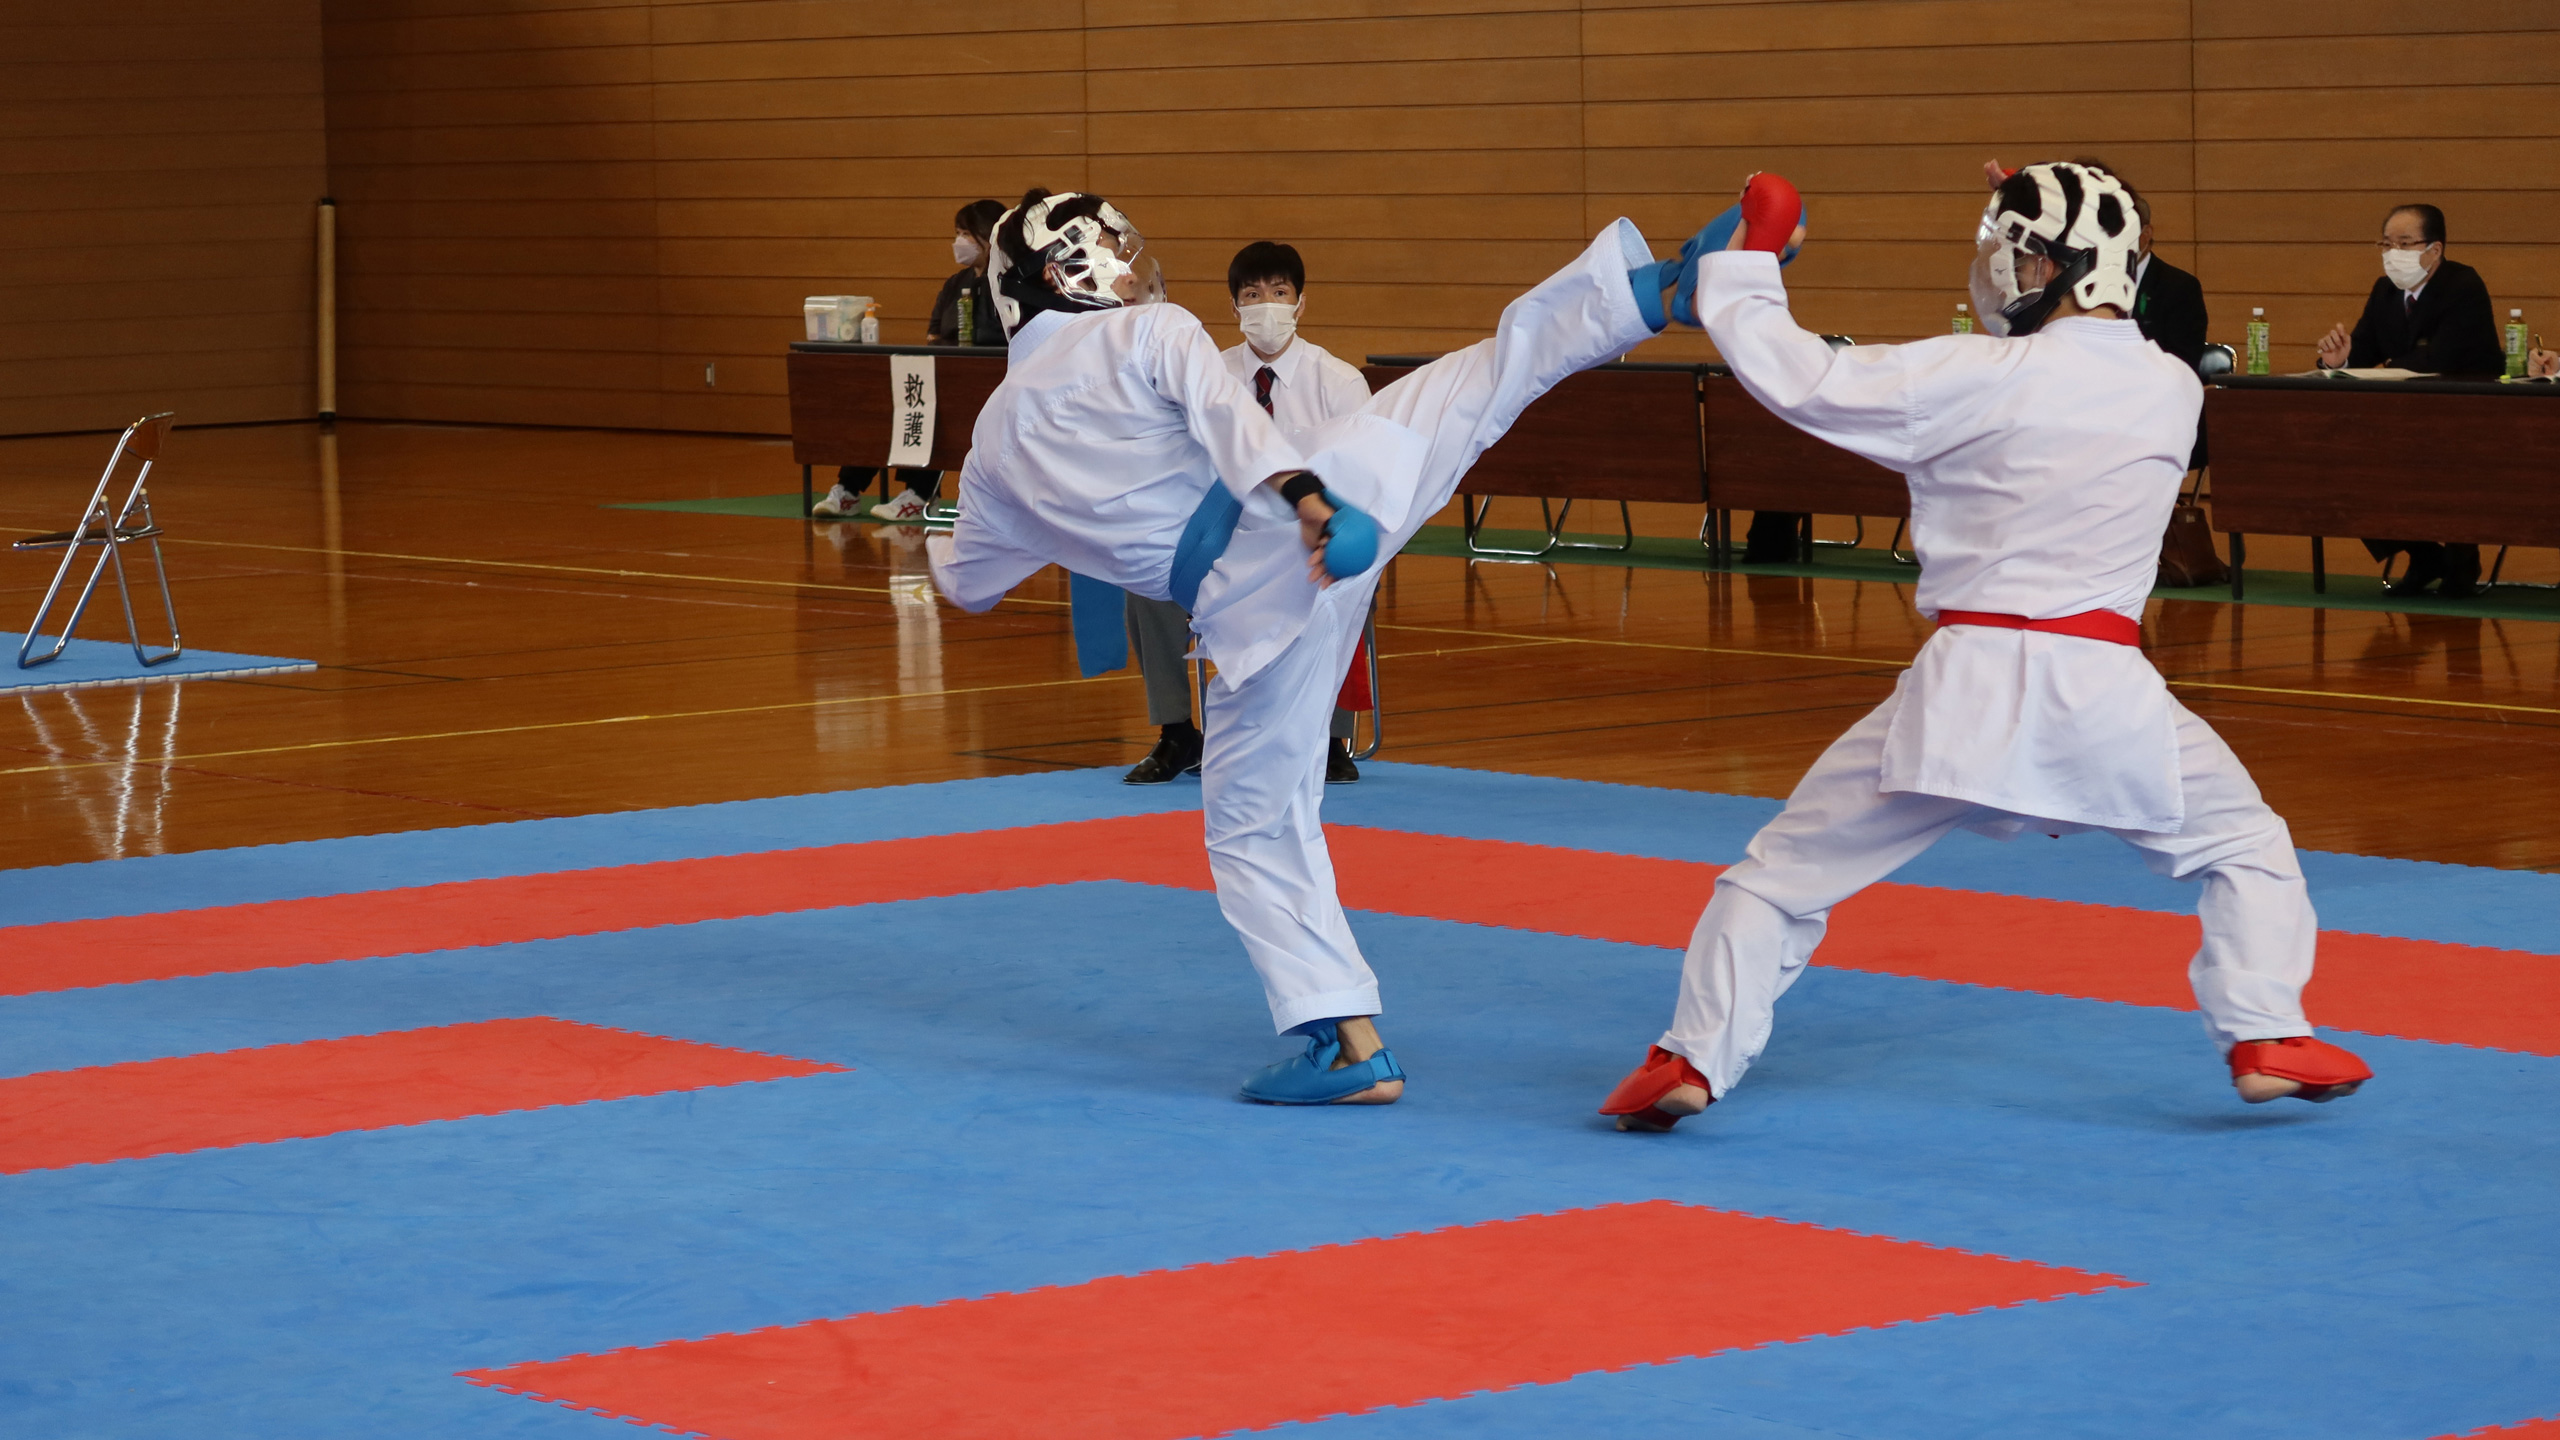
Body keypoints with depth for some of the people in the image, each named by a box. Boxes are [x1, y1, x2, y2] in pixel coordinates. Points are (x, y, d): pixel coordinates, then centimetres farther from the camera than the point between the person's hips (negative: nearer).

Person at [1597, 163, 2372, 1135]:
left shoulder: (1980, 379, -7)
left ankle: (1695, 1058, 8)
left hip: (1968, 680, -2)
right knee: (2242, 845, 24)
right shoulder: (2172, 390, 5)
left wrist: (1737, 270, 7)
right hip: (2105, 687, 2)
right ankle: (2267, 1039, 13)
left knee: (1788, 867, 11)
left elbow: (1799, 378, -7)